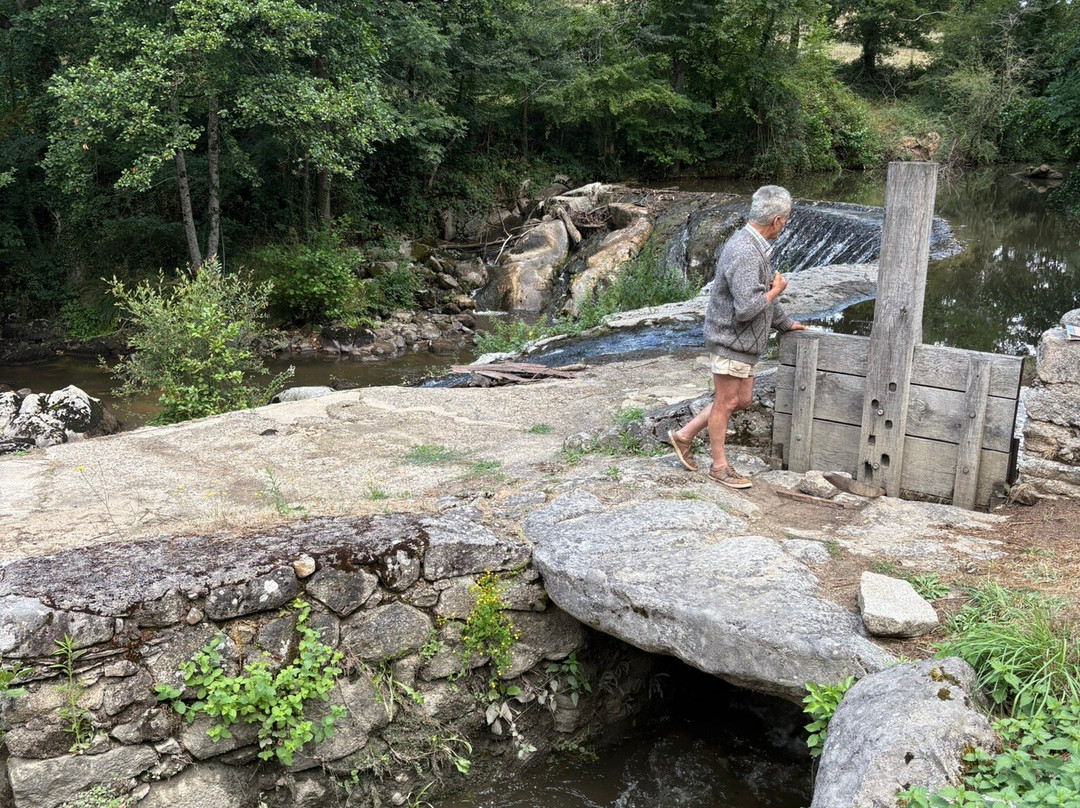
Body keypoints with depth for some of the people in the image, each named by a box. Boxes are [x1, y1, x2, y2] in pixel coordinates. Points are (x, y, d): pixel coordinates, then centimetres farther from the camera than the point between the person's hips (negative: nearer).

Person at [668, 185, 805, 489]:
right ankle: (720, 466, 18)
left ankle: (684, 435, 26)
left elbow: (760, 294, 24)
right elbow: (746, 307, -32)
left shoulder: (755, 247, 10)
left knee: (742, 400, 16)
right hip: (729, 340, -10)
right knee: (726, 402, 3)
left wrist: (784, 323, 32)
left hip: (744, 342, 10)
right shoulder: (744, 252, -25)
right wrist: (775, 290, -14)